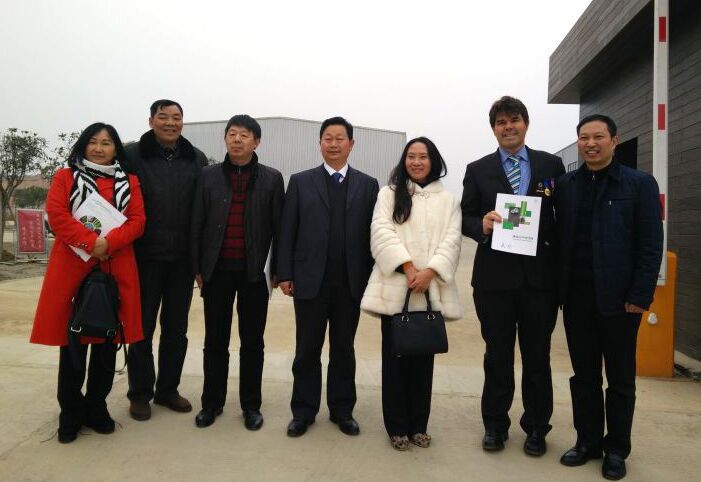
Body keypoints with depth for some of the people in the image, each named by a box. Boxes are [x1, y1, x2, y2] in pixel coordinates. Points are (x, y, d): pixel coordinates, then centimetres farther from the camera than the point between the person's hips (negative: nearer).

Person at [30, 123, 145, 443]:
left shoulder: (129, 182, 14)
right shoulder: (65, 177, 10)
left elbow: (137, 221, 2)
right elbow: (57, 214, -5)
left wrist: (109, 242, -15)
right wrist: (90, 241, -18)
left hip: (115, 270, 2)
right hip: (72, 268, -1)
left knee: (107, 343, 7)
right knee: (71, 343, 3)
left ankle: (97, 407, 22)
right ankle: (71, 413, 17)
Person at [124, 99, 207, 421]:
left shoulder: (197, 160, 4)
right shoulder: (132, 155, -2)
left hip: (183, 258, 2)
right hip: (145, 256, -2)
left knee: (176, 328, 12)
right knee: (142, 327, 9)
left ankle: (168, 389, 27)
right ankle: (140, 393, 24)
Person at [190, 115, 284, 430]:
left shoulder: (271, 178, 2)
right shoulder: (209, 176, 5)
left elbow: (278, 226, 1)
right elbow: (197, 224, 5)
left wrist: (277, 269, -2)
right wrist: (197, 267, 2)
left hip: (253, 271, -1)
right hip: (217, 270, 1)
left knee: (252, 341, 8)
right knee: (215, 341, 10)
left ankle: (251, 405, 22)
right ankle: (212, 403, 25)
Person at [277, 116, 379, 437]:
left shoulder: (368, 185, 6)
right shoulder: (300, 182, 5)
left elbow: (373, 234, 3)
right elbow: (287, 232, 2)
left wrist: (371, 278, -2)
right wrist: (285, 274, -4)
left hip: (351, 282, 1)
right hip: (310, 279, 0)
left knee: (343, 349, 11)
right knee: (307, 349, 8)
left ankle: (342, 410, 25)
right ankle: (304, 410, 22)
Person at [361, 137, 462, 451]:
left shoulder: (448, 200, 13)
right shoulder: (388, 194, 10)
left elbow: (452, 240, 1)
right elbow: (382, 232, -4)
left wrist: (429, 271, -15)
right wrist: (407, 267, -16)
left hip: (431, 291, 1)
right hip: (395, 289, -1)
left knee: (423, 358, 8)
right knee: (395, 358, 4)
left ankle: (418, 425, 21)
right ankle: (397, 427, 15)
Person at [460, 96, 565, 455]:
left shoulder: (551, 165, 5)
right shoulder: (478, 170, 5)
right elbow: (465, 219, 4)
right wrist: (482, 225, -18)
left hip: (540, 276, 0)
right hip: (495, 276, 0)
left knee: (537, 357, 12)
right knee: (497, 356, 12)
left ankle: (537, 428, 28)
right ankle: (495, 425, 28)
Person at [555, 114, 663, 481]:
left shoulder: (640, 184, -2)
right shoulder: (564, 185, 7)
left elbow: (651, 245, -6)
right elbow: (558, 239, 7)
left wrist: (640, 296, -11)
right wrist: (559, 288, -1)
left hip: (618, 297, -3)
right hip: (576, 296, 3)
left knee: (620, 378, 10)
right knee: (583, 374, 12)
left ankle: (616, 449, 24)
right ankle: (588, 441, 26)